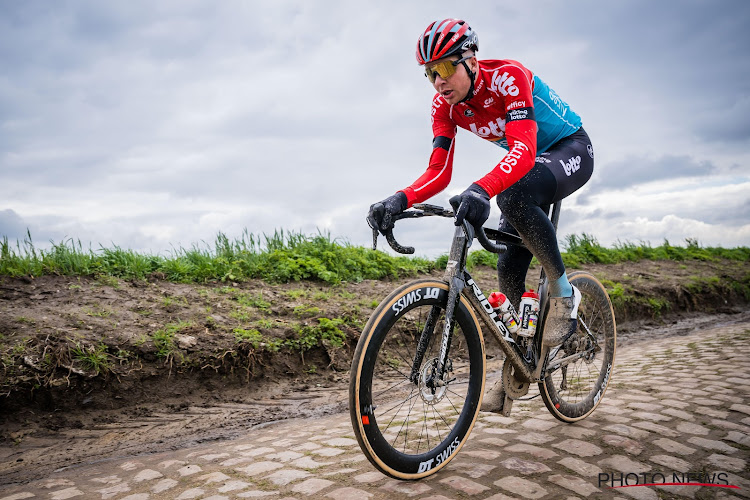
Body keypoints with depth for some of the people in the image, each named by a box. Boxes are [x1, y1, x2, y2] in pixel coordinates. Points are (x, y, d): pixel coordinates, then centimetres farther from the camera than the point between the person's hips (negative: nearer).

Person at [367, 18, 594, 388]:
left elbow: (523, 149, -42)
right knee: (509, 266, -3)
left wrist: (481, 189, -60)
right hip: (531, 166, 6)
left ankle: (563, 292, -17)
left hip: (572, 149, -6)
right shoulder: (445, 106, -10)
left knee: (514, 195, -39)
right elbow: (439, 172, -16)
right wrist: (399, 200, -35)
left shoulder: (508, 76, -28)